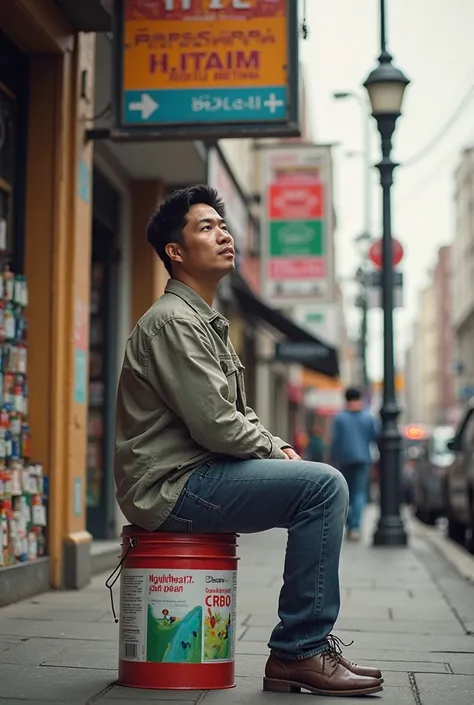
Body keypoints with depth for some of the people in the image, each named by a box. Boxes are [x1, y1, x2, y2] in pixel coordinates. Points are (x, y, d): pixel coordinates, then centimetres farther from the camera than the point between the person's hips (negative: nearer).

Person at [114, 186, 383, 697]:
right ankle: (299, 651, -12)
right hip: (170, 485, -11)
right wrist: (275, 452, -6)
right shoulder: (172, 321, -14)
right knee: (323, 485, -19)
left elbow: (237, 413, 23)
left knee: (324, 488, 13)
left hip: (195, 473, 11)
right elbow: (214, 424, -21)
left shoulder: (207, 322, 20)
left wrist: (276, 446, 5)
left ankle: (304, 646, 12)